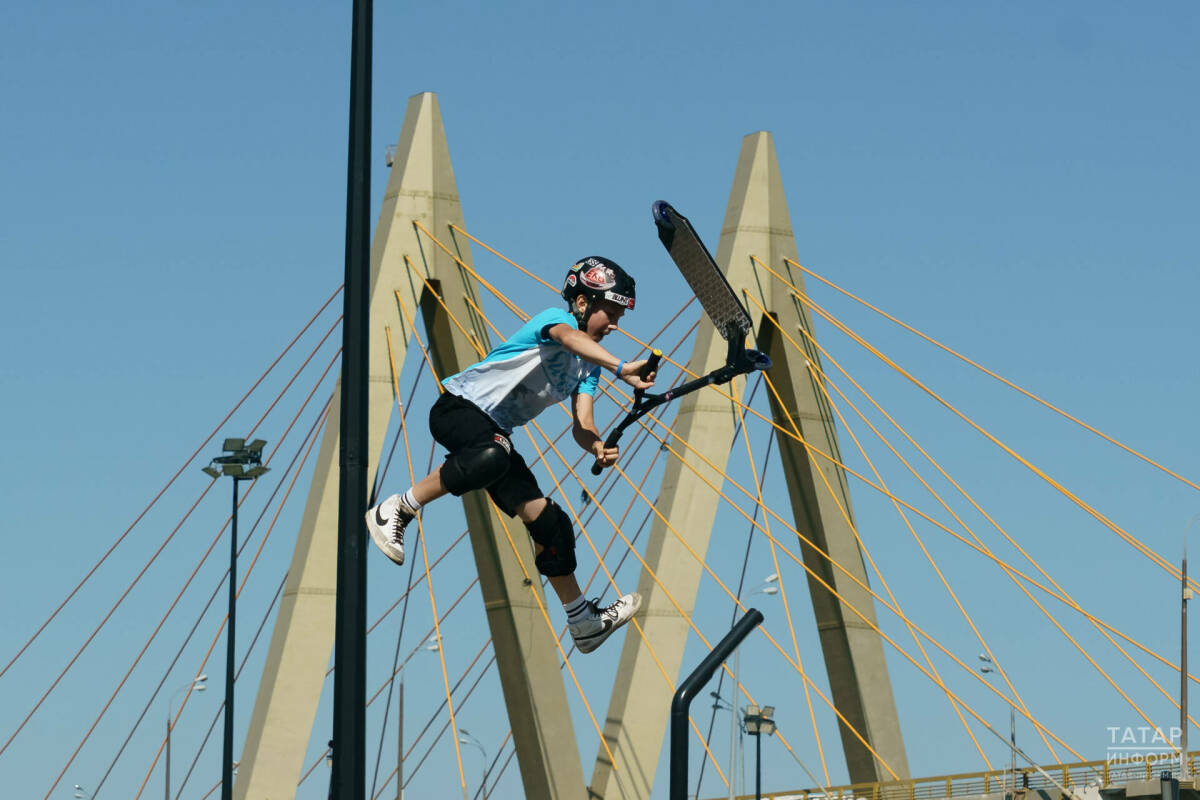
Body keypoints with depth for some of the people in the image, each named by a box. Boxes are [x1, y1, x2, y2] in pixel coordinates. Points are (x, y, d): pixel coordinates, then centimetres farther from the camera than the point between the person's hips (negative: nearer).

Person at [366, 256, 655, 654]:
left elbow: (581, 423, -2)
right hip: (459, 408, -8)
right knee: (494, 455, -41)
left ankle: (584, 621, 7)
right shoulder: (555, 318, -11)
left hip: (495, 431, 8)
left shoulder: (588, 368, 13)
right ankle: (393, 513, -29)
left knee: (546, 520, -2)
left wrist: (599, 448, -26)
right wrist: (622, 368, -53)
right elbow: (571, 339, -36)